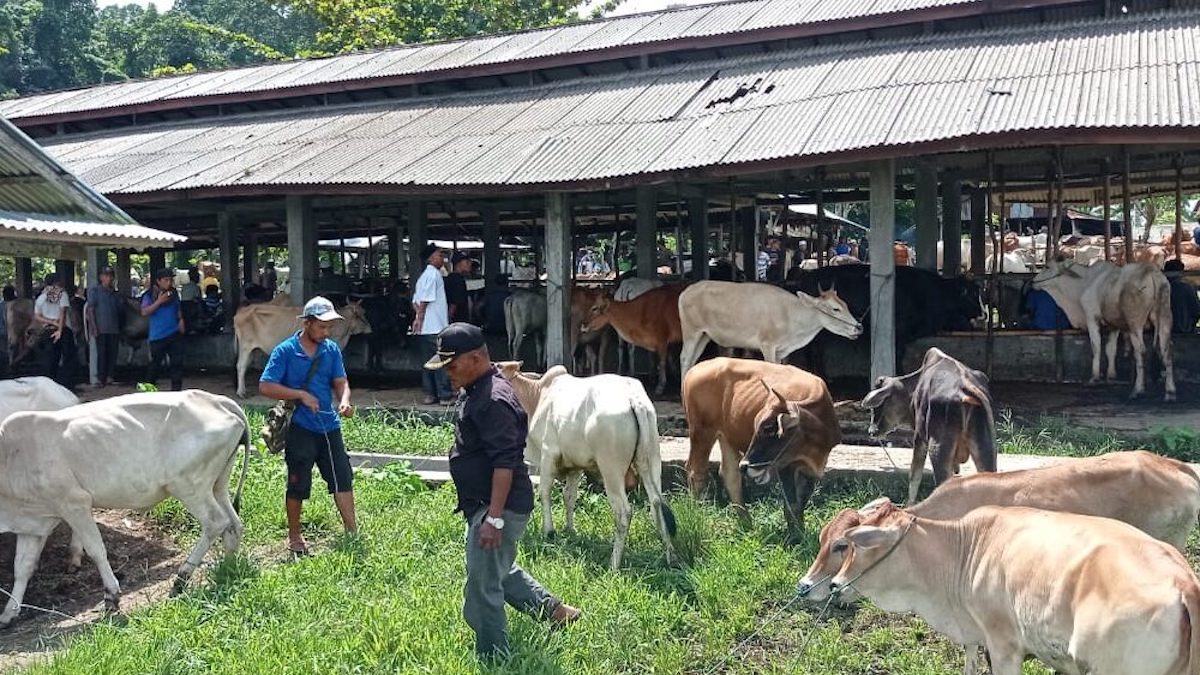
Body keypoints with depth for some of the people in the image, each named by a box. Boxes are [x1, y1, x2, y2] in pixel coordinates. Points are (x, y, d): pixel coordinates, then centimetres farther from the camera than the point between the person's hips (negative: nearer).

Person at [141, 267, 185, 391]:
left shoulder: (173, 293, 8)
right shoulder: (150, 295, -6)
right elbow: (144, 312, -16)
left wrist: (181, 319, 6)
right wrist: (159, 301, -22)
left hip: (175, 334, 4)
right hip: (157, 336, -4)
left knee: (177, 362, 0)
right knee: (155, 364, 2)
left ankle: (176, 389, 5)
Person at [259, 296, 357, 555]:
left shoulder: (331, 349, 4)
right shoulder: (284, 351, -9)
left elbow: (341, 381, 4)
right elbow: (265, 386, -12)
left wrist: (344, 401, -18)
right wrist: (301, 395, -18)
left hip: (329, 425, 4)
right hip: (300, 428, -4)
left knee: (342, 478, 3)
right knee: (298, 485, 6)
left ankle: (352, 533, 12)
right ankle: (294, 537, 23)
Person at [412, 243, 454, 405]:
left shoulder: (424, 275, 18)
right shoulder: (434, 274, -12)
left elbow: (415, 302, 14)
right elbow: (425, 300, -18)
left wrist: (418, 317, 3)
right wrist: (420, 319, -14)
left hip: (426, 327, 9)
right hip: (435, 326, -9)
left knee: (430, 360, 12)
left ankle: (430, 394, 15)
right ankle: (446, 395, -2)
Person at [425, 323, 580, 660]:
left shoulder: (494, 401, -23)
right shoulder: (476, 391, 9)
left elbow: (505, 463, -27)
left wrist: (494, 519, -28)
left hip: (498, 506, -11)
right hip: (484, 504, 11)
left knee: (482, 591, -2)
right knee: (500, 571, 26)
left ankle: (493, 660, 12)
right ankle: (553, 609, 38)